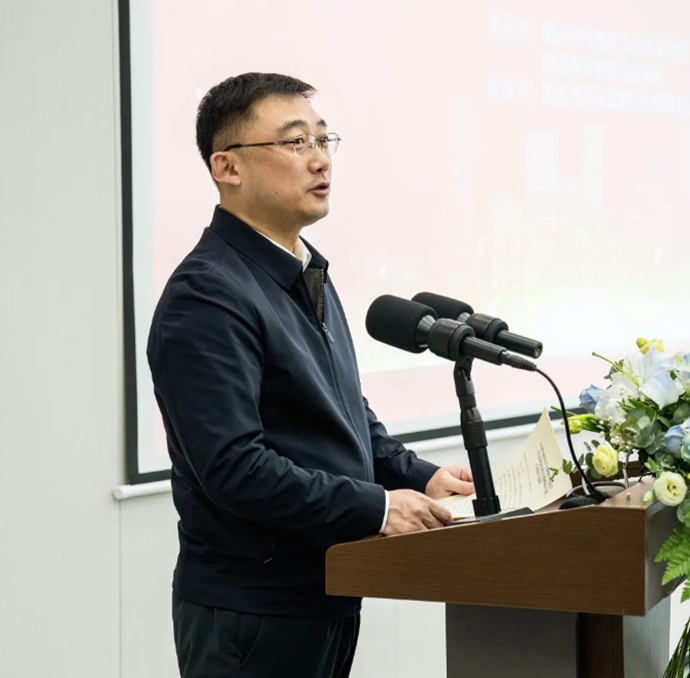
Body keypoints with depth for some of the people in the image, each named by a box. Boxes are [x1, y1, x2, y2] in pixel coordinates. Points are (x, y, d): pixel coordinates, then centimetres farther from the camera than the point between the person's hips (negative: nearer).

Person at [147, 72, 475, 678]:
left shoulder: (310, 276, 14)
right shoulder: (206, 298, -18)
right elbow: (233, 467, -26)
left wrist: (420, 478, 7)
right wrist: (377, 509, -21)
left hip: (327, 597, 9)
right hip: (252, 612, -9)